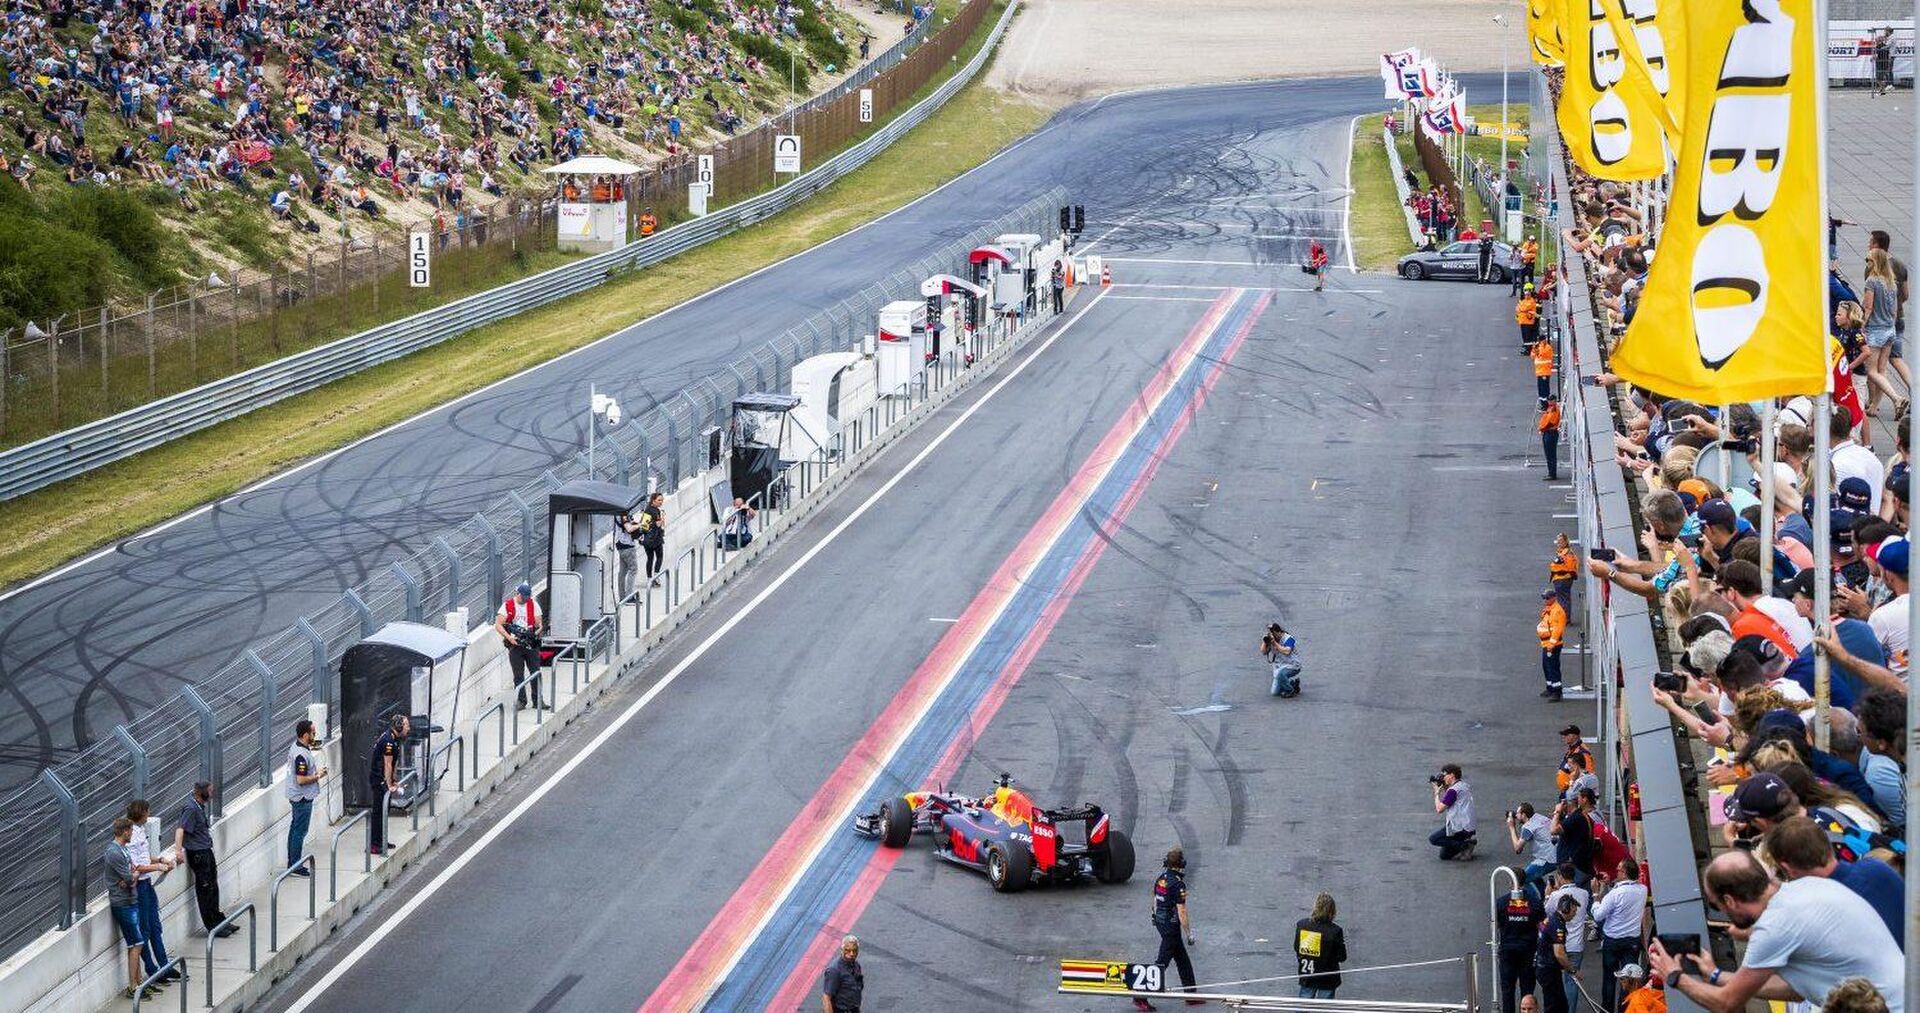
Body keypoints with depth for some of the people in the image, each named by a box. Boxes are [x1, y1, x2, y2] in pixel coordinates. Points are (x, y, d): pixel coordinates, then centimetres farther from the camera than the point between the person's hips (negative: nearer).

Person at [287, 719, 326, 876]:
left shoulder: (295, 747, 5)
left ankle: (292, 862, 26)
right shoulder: (302, 755, -26)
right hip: (302, 798, -10)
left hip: (296, 796, 10)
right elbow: (301, 780, -28)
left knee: (295, 828, 17)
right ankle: (295, 866, 4)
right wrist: (318, 776, -14)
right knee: (300, 831, -2)